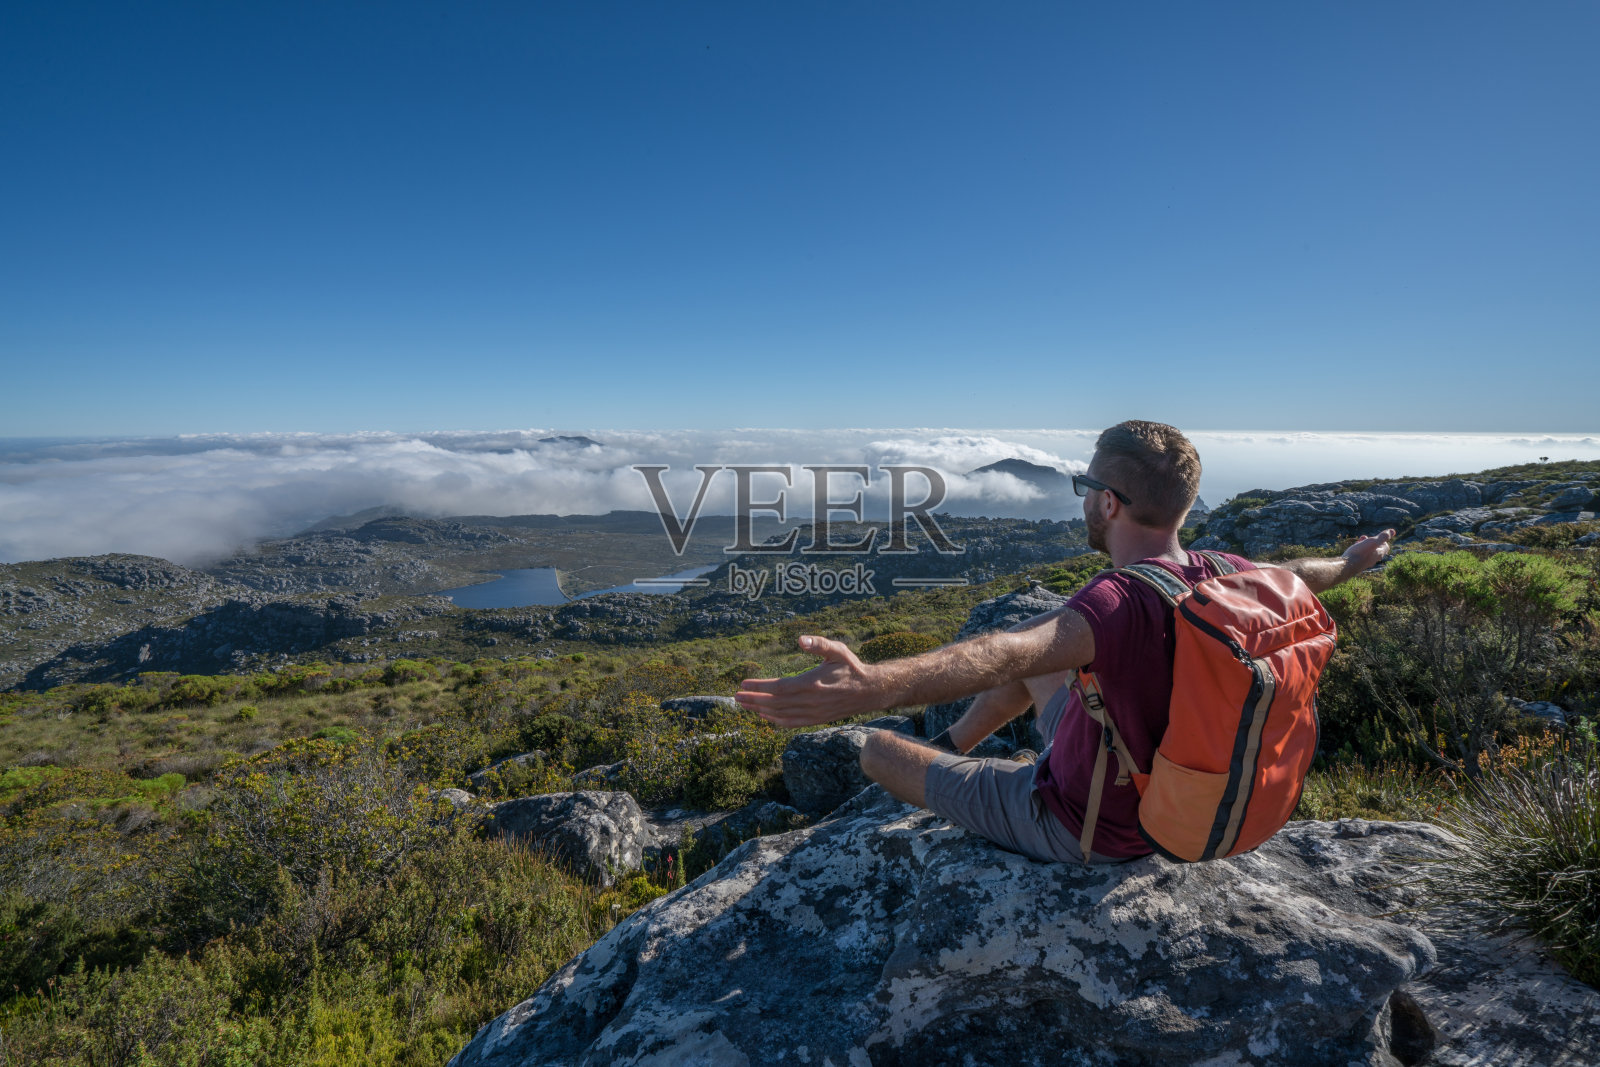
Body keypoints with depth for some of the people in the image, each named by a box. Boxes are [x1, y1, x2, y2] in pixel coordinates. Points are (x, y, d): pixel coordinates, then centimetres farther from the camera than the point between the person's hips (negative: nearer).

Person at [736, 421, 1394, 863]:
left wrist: (873, 686, -69)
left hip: (1081, 829, -8)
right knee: (1034, 658, 22)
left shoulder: (1119, 603, -36)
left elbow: (1007, 653, -55)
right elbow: (1295, 575, 13)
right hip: (1159, 797, 8)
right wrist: (1350, 563, 36)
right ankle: (949, 748, 36)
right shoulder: (1222, 578, -10)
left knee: (879, 751, 0)